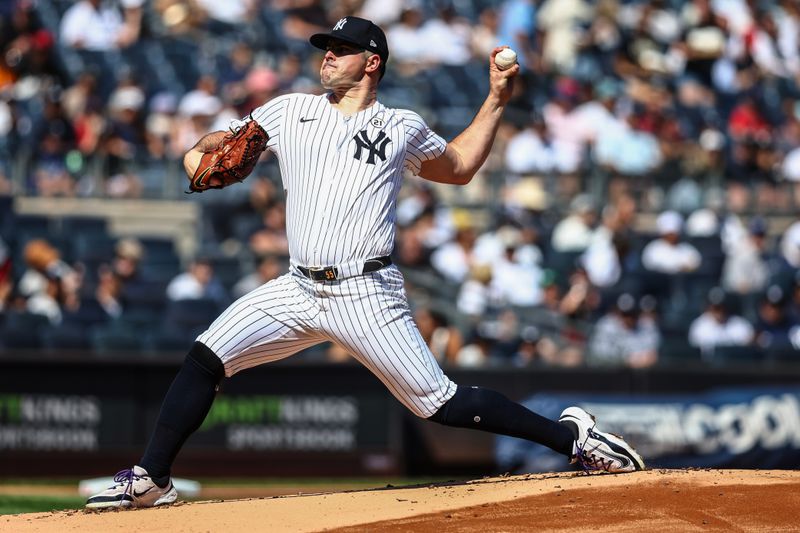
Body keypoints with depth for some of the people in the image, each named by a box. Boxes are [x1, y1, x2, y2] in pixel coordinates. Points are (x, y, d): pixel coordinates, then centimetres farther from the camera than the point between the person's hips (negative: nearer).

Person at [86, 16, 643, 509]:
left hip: (367, 296, -3)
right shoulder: (289, 112, 12)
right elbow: (214, 147, 20)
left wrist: (496, 100, 17)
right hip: (298, 289, 3)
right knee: (205, 358, -12)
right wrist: (200, 156, -4)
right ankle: (152, 479, -5)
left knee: (441, 404, -7)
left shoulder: (403, 127, 8)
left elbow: (459, 167, 25)